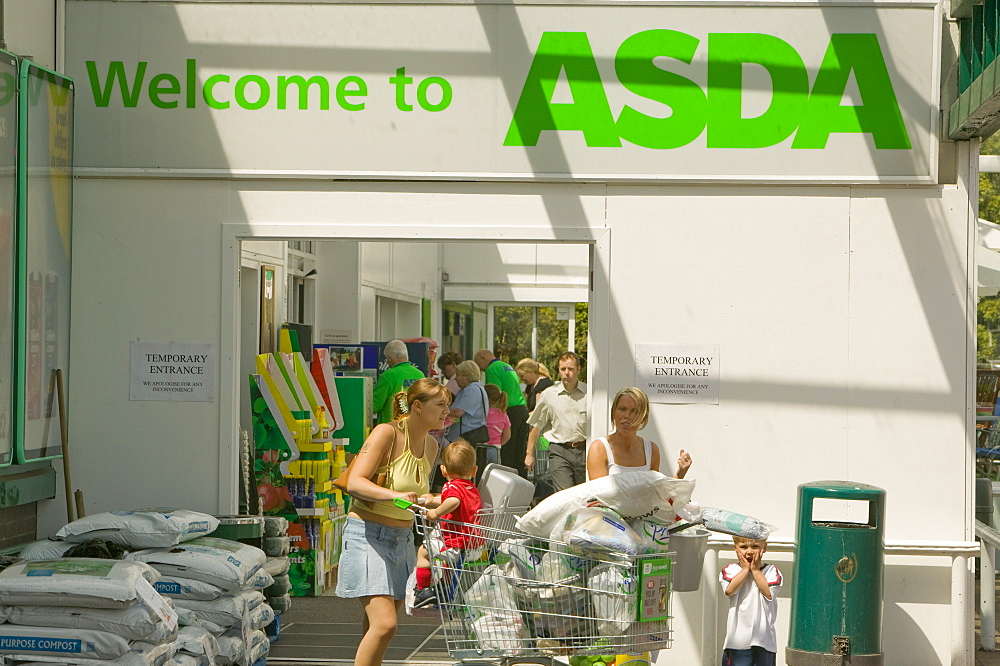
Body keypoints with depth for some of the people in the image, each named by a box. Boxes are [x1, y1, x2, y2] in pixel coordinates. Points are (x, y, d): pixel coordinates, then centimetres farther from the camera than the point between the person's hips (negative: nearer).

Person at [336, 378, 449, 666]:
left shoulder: (430, 445, 11)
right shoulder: (387, 433, -12)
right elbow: (355, 483, -22)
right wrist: (394, 495, -36)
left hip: (403, 539, 8)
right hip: (367, 535, -8)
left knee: (377, 628, 10)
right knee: (384, 623, -19)